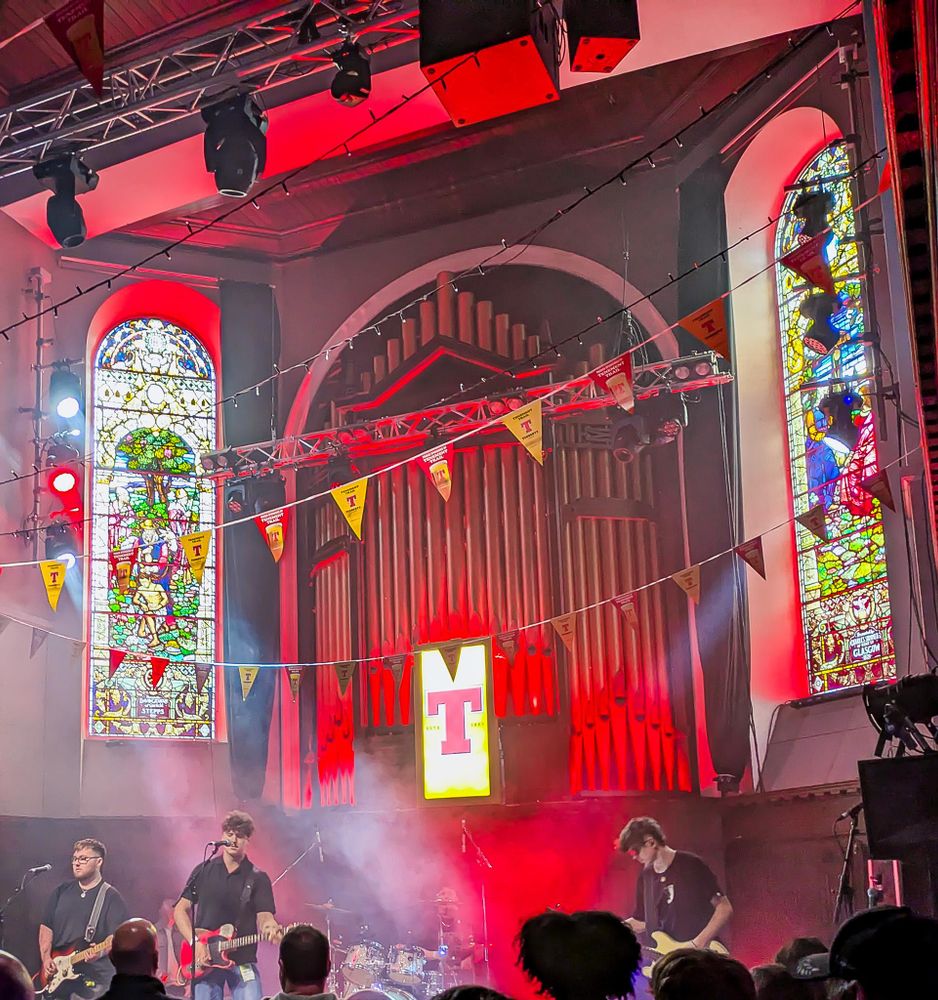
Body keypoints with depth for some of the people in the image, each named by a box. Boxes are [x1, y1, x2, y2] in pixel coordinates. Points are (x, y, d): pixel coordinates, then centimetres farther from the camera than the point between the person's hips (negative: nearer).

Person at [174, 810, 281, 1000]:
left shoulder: (258, 878, 3)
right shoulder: (203, 871, 7)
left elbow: (264, 915, -5)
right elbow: (180, 910, 7)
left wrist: (270, 927, -30)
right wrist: (195, 942, -7)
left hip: (243, 962, -1)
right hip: (205, 962, 1)